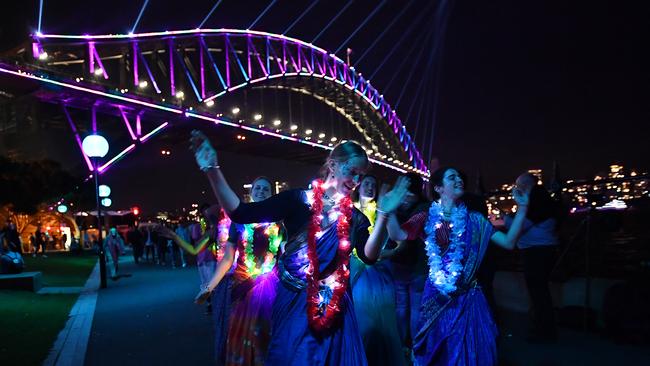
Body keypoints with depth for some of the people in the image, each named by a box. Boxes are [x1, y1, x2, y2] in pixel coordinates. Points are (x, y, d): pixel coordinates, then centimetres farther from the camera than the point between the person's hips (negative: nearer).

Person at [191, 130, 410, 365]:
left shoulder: (354, 217, 3)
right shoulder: (298, 200, -6)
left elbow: (369, 256, -11)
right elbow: (241, 213, -13)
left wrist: (383, 214, -23)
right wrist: (213, 171, -23)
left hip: (333, 307, 3)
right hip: (293, 302, -3)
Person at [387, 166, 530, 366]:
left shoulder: (473, 219, 4)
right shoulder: (427, 218, -2)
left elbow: (508, 242, -4)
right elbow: (397, 235, -18)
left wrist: (522, 209, -10)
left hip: (468, 297, 2)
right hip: (438, 297, -1)